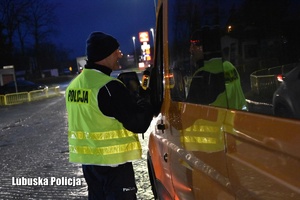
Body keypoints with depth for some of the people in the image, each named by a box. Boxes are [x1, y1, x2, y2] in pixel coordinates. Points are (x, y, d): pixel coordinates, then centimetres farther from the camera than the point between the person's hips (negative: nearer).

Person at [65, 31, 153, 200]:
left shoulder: (75, 84, 7)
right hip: (113, 161, -8)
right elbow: (138, 123, -17)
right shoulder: (110, 87, -20)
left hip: (87, 159, 8)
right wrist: (147, 103, 2)